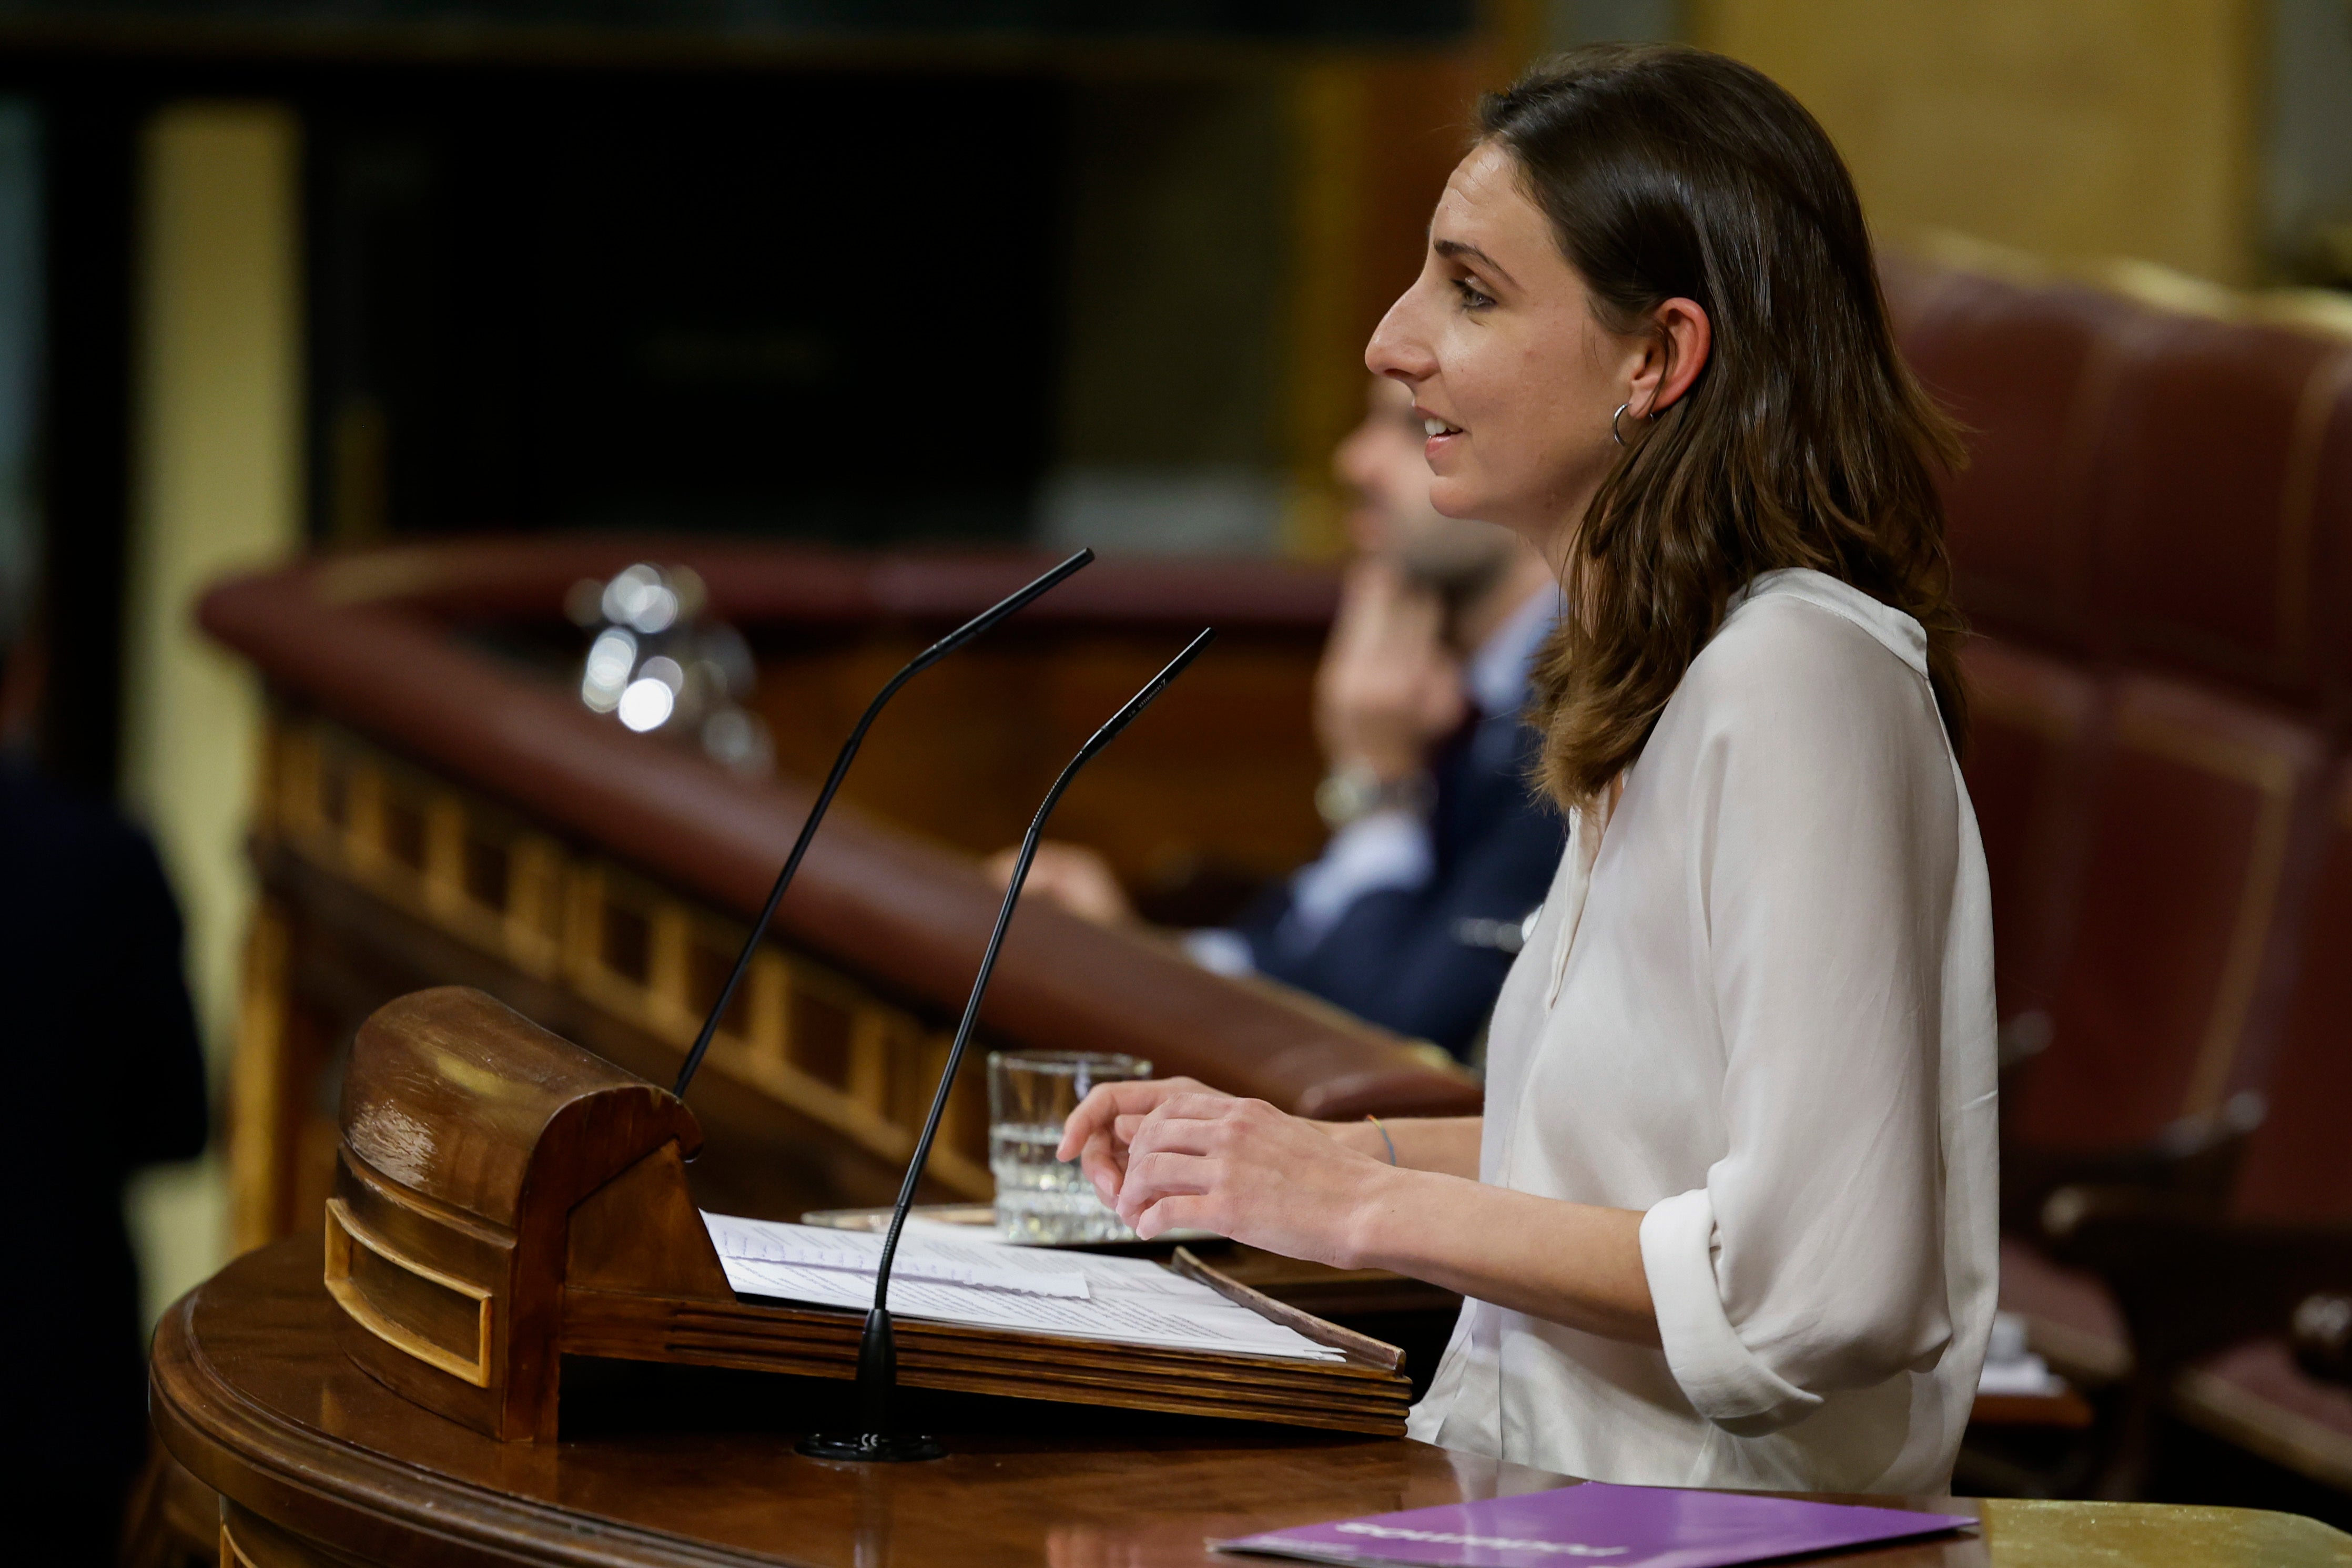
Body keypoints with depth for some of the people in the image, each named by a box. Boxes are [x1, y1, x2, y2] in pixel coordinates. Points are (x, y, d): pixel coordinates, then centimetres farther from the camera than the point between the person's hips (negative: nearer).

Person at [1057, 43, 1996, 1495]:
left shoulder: (1801, 678, -16)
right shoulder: (1664, 670, 14)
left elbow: (1825, 1283, -22)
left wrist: (1371, 1209, -15)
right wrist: (1315, 1154, 13)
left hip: (1707, 1531, -9)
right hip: (1547, 1495, 9)